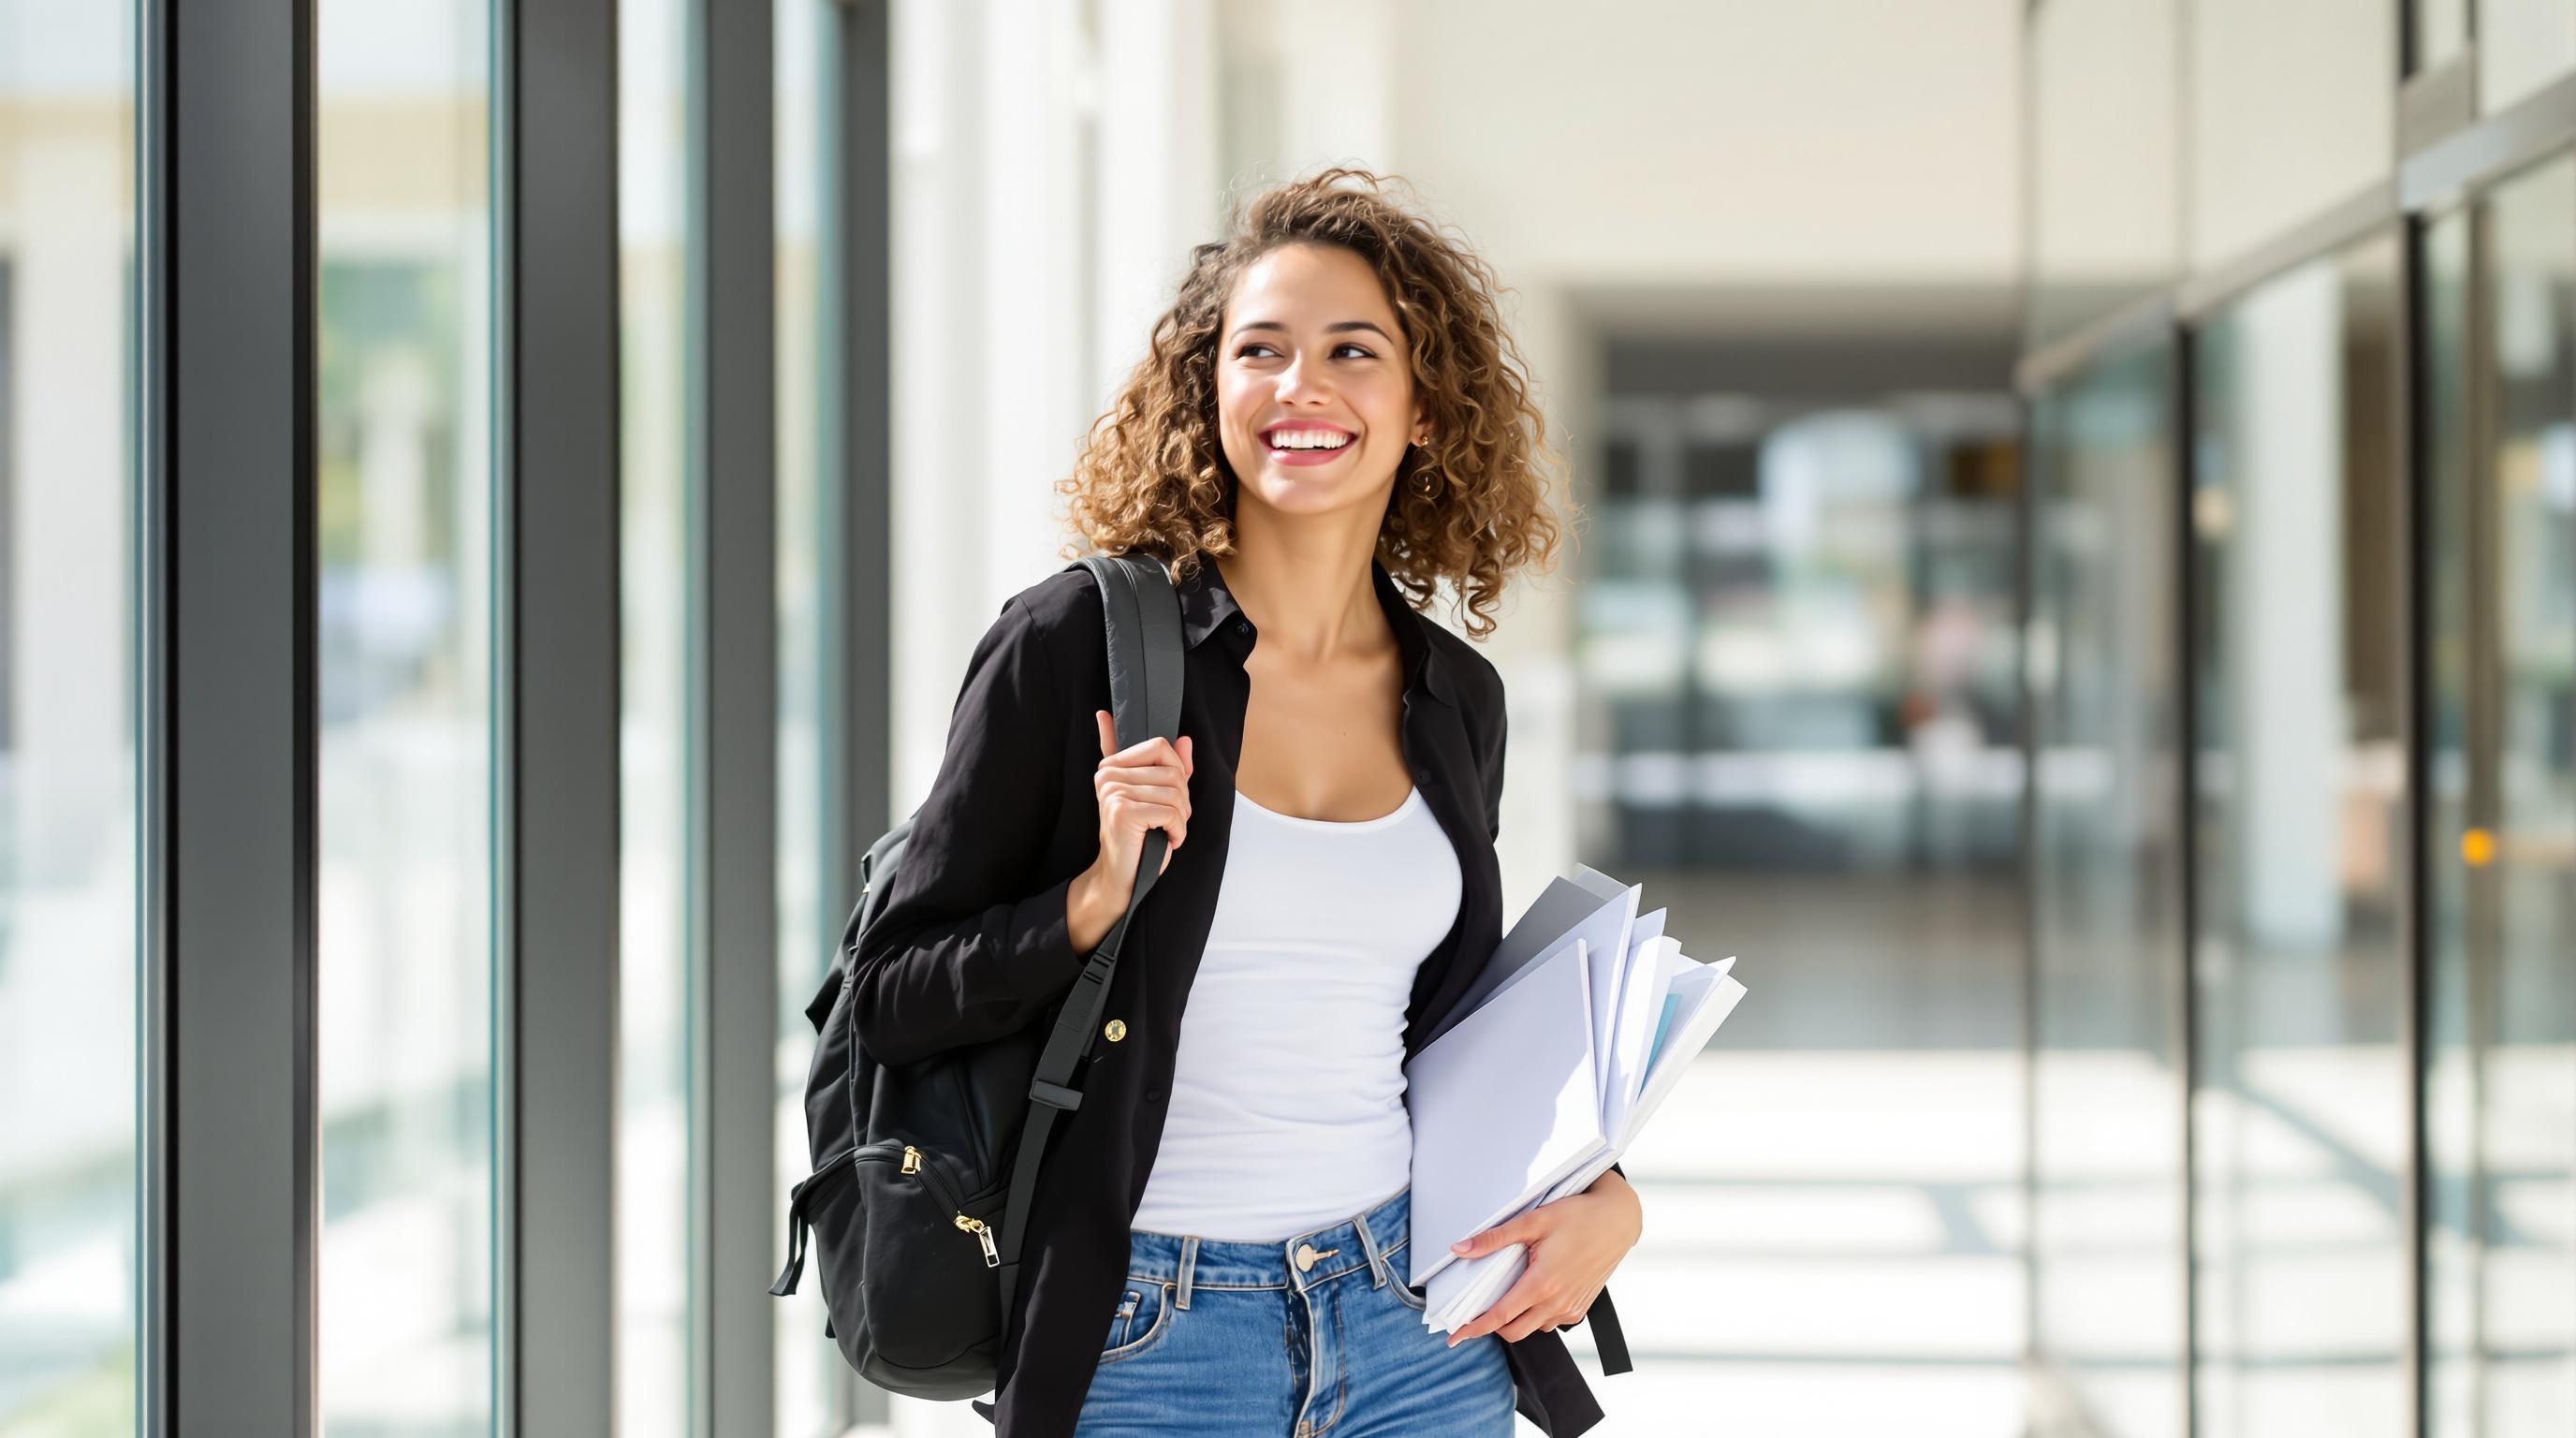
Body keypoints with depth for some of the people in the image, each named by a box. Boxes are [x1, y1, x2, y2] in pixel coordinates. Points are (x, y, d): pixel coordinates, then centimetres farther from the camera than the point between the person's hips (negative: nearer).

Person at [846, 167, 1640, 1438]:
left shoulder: (1454, 699, 6)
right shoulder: (1077, 643, -7)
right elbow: (895, 1001, -6)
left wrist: (1602, 1194, 2)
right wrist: (1098, 897, -20)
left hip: (1417, 1331, 4)